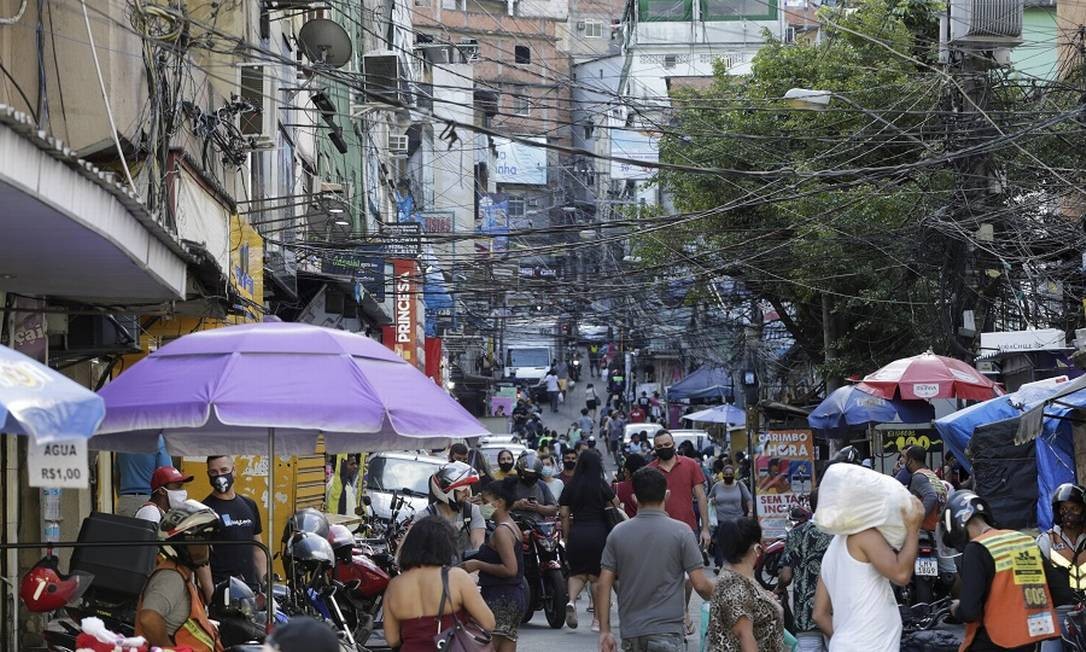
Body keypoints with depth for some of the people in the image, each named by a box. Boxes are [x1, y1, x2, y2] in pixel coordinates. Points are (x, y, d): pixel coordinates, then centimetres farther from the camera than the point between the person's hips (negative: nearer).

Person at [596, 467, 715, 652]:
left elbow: (603, 586, 1)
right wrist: (715, 595, 15)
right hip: (667, 633, -4)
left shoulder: (618, 533, 3)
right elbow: (700, 585, -7)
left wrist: (605, 631, 5)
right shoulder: (680, 531, -6)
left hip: (630, 634, 4)